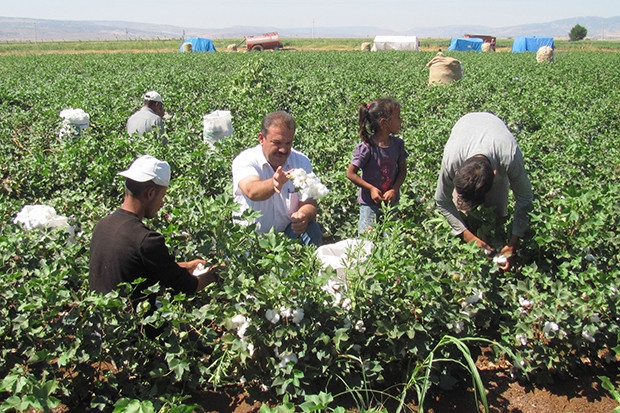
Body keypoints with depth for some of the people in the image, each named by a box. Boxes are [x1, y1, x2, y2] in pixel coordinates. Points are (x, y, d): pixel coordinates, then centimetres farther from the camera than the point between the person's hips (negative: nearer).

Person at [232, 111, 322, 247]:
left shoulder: (302, 162, -1)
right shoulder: (245, 160, -13)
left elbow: (309, 203, -8)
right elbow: (252, 192, -34)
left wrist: (304, 215, -33)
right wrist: (272, 184, -57)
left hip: (288, 231, 3)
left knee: (312, 231, -25)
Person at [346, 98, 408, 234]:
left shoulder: (397, 144, -4)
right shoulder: (367, 147, -20)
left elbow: (402, 170, 4)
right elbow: (350, 173, -14)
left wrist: (395, 190, -11)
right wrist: (371, 188, -18)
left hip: (391, 201, 5)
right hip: (369, 203, -5)